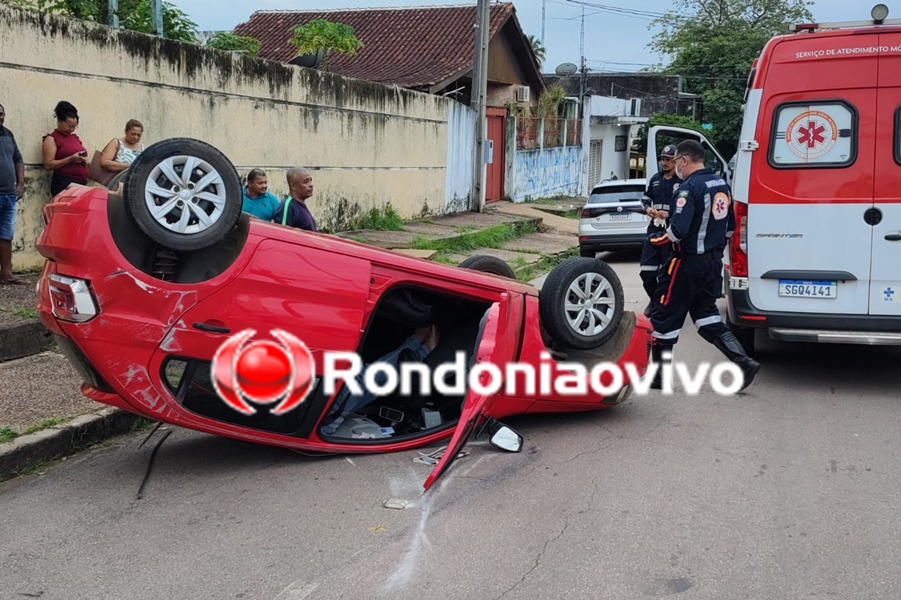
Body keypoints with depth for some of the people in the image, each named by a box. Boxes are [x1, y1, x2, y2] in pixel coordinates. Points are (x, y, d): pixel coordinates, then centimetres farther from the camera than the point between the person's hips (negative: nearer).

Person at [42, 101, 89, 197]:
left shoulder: (75, 137, 19)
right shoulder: (52, 139, -1)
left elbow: (82, 154, 31)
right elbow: (48, 165, -10)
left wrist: (84, 160, 7)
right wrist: (71, 159, -18)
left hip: (81, 183, 7)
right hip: (64, 184, -7)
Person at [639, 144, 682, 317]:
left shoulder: (683, 181, -10)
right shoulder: (656, 178, 12)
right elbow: (645, 197, 23)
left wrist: (669, 213, -20)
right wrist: (647, 208, 2)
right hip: (654, 228, 6)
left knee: (667, 272, 1)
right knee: (646, 269, 6)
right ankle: (654, 299, 28)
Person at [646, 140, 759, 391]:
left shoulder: (690, 187, -17)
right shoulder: (721, 184, 10)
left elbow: (678, 231, -25)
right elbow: (730, 226, 18)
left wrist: (655, 238, -7)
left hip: (689, 264, -9)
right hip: (713, 262, 9)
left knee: (664, 317, 4)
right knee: (707, 317, 16)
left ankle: (657, 376, 12)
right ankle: (744, 363, 4)